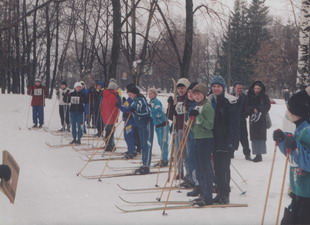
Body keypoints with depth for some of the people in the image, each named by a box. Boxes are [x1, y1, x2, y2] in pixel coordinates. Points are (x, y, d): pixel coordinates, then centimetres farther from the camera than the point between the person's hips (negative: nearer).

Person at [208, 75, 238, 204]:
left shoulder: (229, 101, -8)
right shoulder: (210, 100, 13)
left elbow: (232, 122, -12)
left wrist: (230, 140, -17)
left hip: (225, 140, -6)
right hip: (214, 139, 6)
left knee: (223, 167, -6)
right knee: (217, 167, 9)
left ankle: (225, 194, 2)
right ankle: (220, 192, 17)